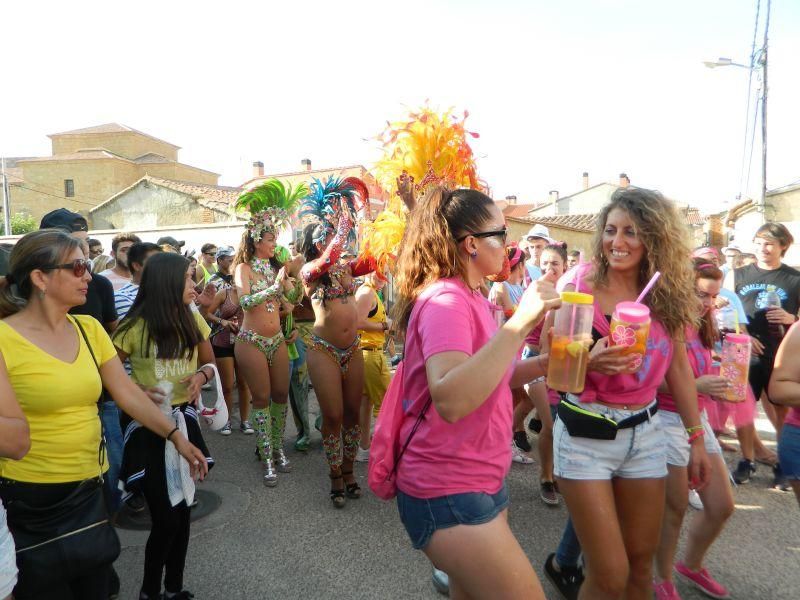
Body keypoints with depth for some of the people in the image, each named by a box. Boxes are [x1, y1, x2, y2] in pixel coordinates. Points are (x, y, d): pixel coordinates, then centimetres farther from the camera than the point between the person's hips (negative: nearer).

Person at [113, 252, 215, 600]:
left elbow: (210, 362, 13)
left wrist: (202, 375, -8)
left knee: (182, 510, 13)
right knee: (165, 518, -1)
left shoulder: (193, 321, 0)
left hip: (184, 420, 5)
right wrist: (135, 390, -22)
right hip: (147, 425, -5)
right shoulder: (135, 327, -15)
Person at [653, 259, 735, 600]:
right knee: (675, 508, 5)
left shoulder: (700, 328, 8)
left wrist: (718, 384, -1)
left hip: (698, 418, 8)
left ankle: (691, 565, 38)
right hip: (668, 420, -8)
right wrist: (697, 386, -28)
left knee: (722, 506, 14)